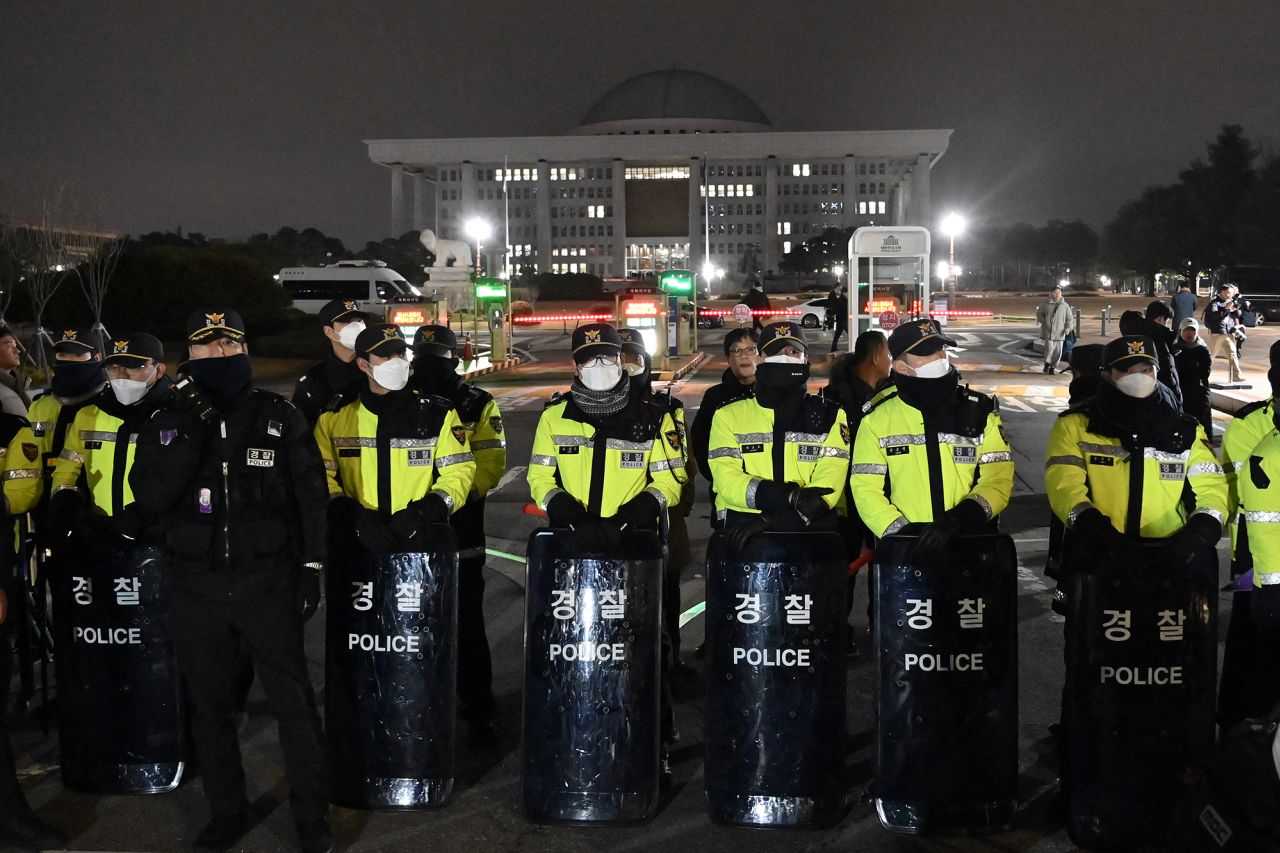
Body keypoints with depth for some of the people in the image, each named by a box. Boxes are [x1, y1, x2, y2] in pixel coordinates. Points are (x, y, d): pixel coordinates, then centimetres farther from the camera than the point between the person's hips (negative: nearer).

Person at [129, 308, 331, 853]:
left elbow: (310, 497, 2)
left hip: (269, 584, -2)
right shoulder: (167, 422, 5)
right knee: (209, 705, 13)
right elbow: (150, 495, -9)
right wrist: (190, 429, -17)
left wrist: (311, 567, -3)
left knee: (293, 701, 2)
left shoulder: (281, 418, 1)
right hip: (197, 589, 2)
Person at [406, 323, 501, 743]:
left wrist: (462, 494, -22)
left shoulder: (478, 405, 2)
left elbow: (492, 462, -6)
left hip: (461, 535, -2)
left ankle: (479, 712, 10)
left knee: (468, 626, 1)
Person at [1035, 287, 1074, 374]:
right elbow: (1039, 313, 14)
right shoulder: (1046, 305, 2)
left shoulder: (1065, 306, 6)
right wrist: (1043, 322, -1)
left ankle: (1053, 367, 14)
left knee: (1058, 351, 2)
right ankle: (1047, 363, 9)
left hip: (1059, 333, 2)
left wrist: (1068, 327, -5)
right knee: (1049, 348, -13)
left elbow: (1070, 318, 10)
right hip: (1048, 331, -2)